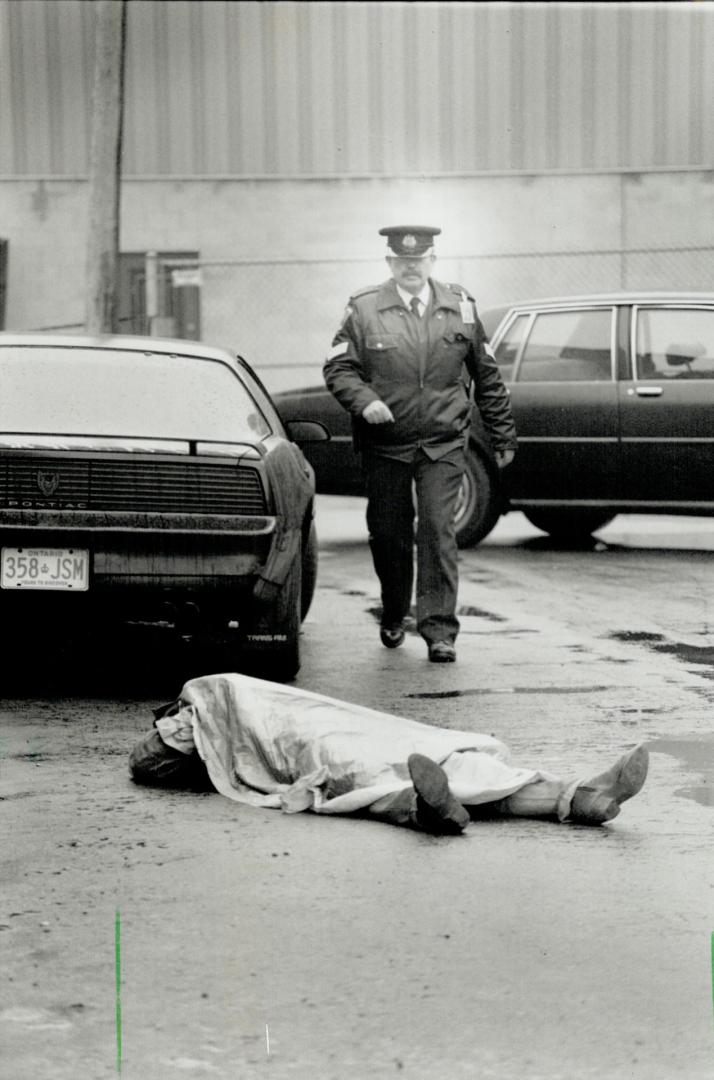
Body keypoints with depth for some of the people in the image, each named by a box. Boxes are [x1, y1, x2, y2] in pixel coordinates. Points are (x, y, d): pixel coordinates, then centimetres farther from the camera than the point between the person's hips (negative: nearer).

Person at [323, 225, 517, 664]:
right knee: (388, 533, 9)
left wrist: (504, 437, 13)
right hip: (385, 445, 0)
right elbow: (338, 368, 0)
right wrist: (364, 400, -20)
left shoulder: (461, 308, 5)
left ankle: (440, 631, -6)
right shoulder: (364, 310, 0)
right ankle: (394, 616, 33)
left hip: (443, 444, 0)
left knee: (438, 531, -11)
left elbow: (488, 377, 11)